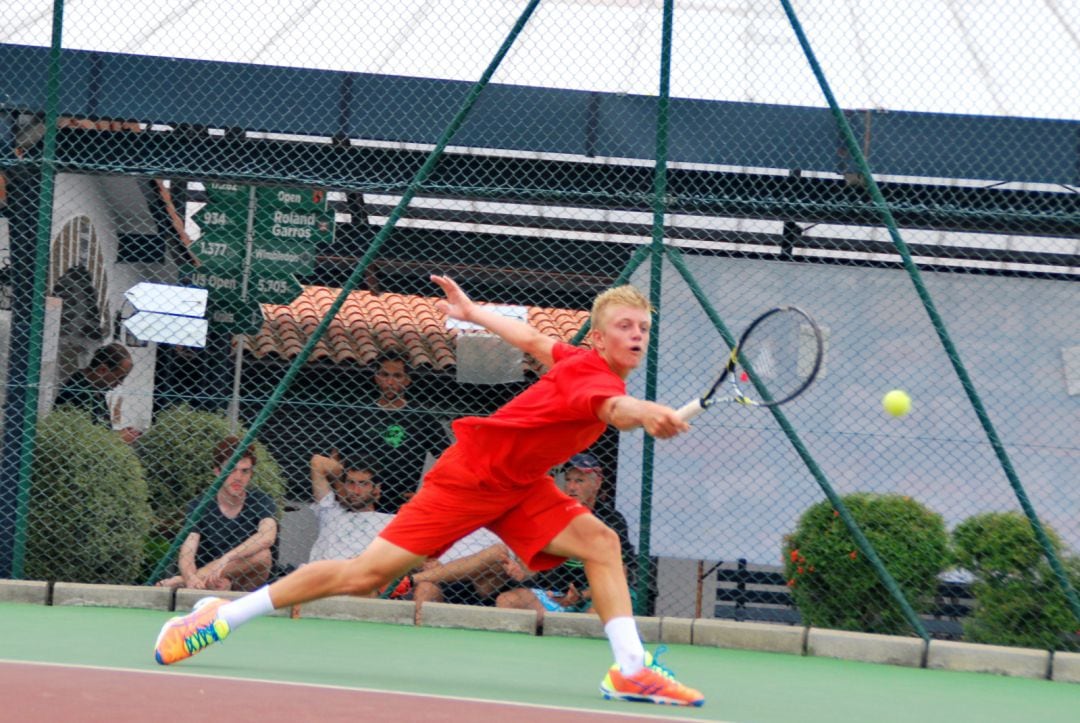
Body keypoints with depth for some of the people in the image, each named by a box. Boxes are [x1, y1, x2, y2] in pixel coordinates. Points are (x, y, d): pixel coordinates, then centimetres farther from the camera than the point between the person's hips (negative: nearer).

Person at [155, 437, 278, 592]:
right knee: (221, 585, -34)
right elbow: (187, 552, -17)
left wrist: (226, 559, -37)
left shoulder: (261, 502, -3)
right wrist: (191, 578, -41)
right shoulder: (198, 506, -4)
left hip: (247, 587, 1)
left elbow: (267, 537, -24)